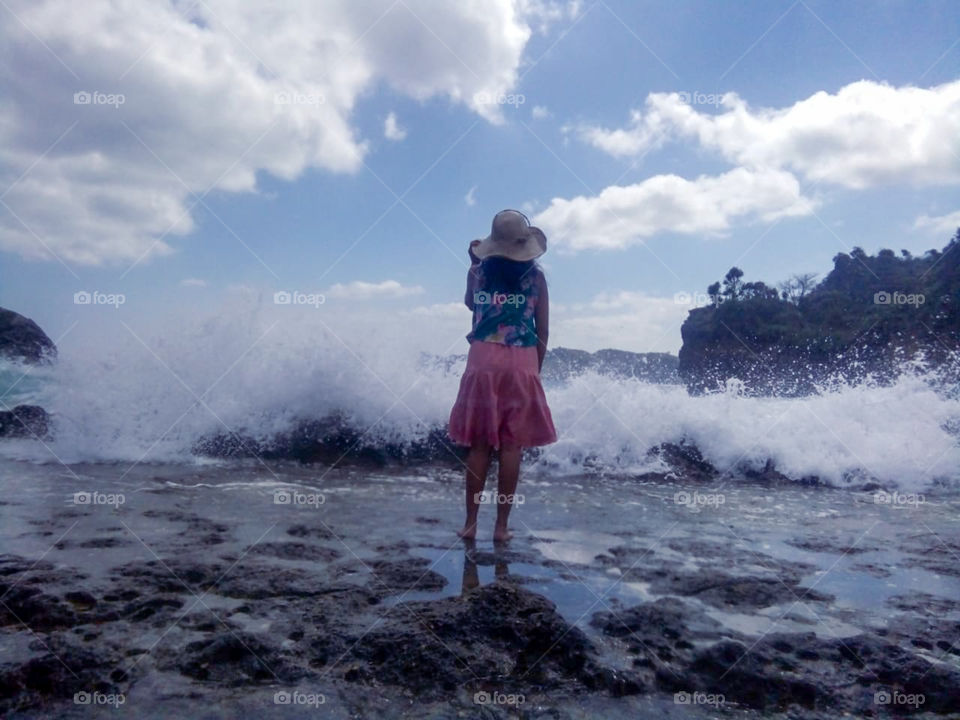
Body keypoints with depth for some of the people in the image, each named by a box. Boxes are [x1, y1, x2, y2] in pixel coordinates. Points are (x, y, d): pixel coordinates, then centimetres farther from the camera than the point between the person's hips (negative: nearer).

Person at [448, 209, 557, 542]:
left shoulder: (477, 271, 4)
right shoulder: (536, 277, 2)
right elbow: (543, 331, 3)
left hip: (483, 360, 1)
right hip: (521, 364, -1)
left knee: (479, 444, 7)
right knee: (511, 446, 3)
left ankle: (471, 522, 10)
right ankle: (501, 525, 8)